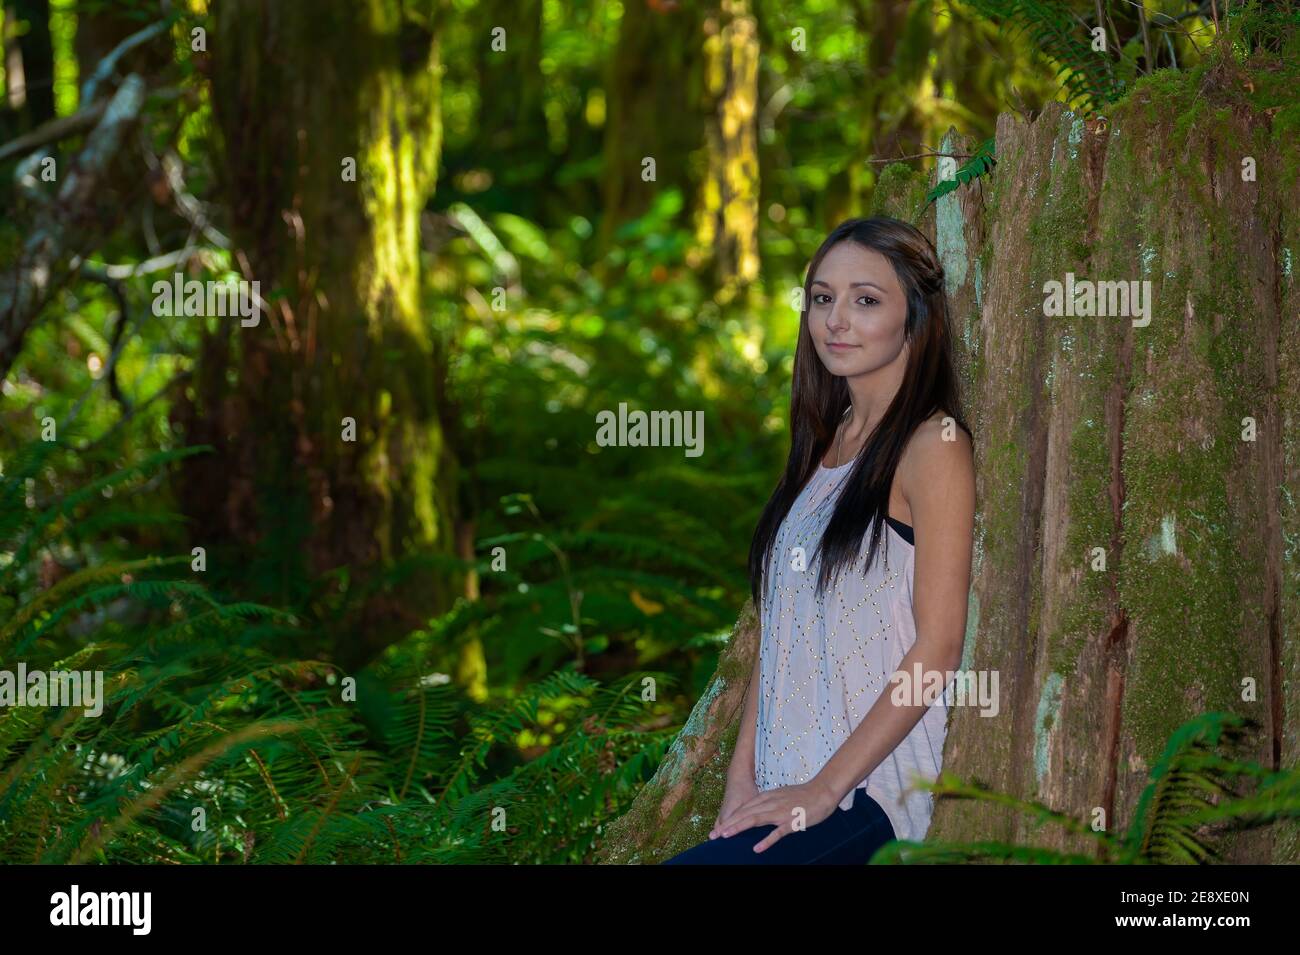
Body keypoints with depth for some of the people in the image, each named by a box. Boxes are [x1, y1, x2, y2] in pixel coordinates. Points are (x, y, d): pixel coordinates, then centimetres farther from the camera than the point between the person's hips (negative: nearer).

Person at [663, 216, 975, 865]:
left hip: (872, 791, -7)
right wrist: (744, 776, 7)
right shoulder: (824, 445, 17)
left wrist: (825, 788, -14)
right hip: (786, 786, 7)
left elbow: (938, 646, -12)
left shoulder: (932, 445, -7)